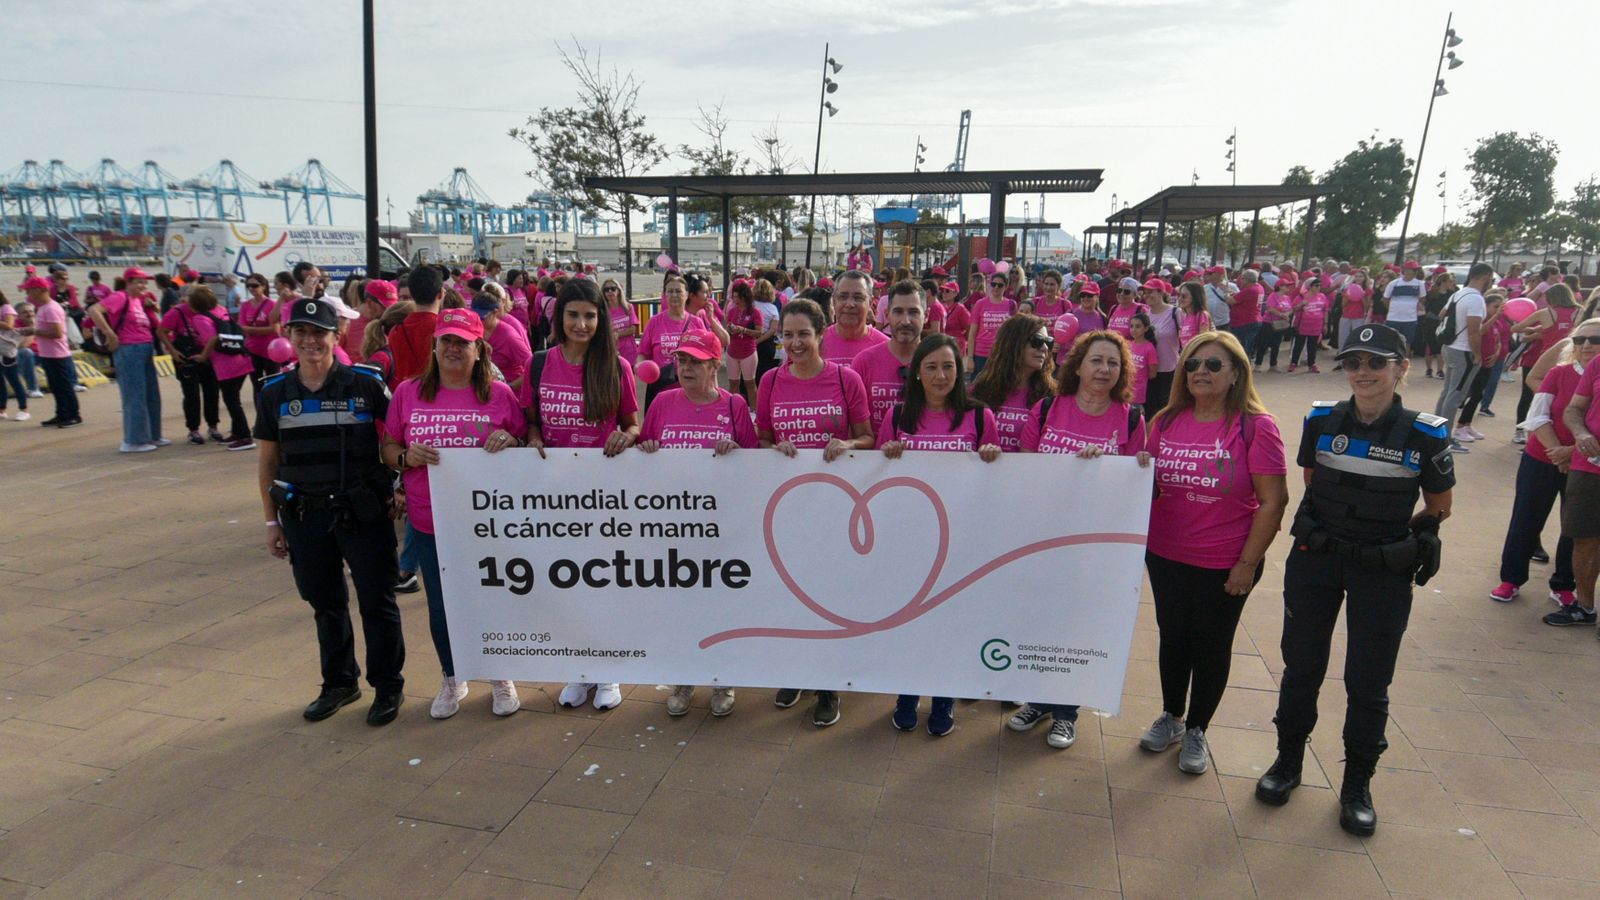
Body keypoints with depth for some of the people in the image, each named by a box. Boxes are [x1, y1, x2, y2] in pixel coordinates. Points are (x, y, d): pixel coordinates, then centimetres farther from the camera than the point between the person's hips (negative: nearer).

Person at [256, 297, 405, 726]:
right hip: (303, 515, 4)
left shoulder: (366, 384, -7)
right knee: (325, 603, 16)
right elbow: (268, 461, 10)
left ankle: (388, 686, 21)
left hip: (362, 512, -3)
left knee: (376, 602, 4)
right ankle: (339, 682, 34)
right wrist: (272, 520, 9)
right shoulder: (274, 393, 4)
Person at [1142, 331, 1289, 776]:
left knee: (1211, 645, 12)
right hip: (1166, 556, 4)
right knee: (1173, 636, 18)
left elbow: (1273, 500, -13)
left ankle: (1196, 729, 33)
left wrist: (1248, 563, -13)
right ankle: (1171, 717, 40)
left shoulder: (1255, 427, -13)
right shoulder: (1166, 421, -1)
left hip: (1225, 564, -3)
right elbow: (1147, 484, 10)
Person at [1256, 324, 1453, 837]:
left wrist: (1393, 538, 0)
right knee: (1301, 665, 13)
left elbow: (1440, 508, 4)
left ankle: (1357, 783, 28)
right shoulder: (1321, 421, -5)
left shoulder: (1425, 436, -10)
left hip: (1384, 573, -1)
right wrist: (1327, 531, 5)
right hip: (1314, 561, 2)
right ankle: (1289, 759, 32)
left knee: (1369, 682, 8)